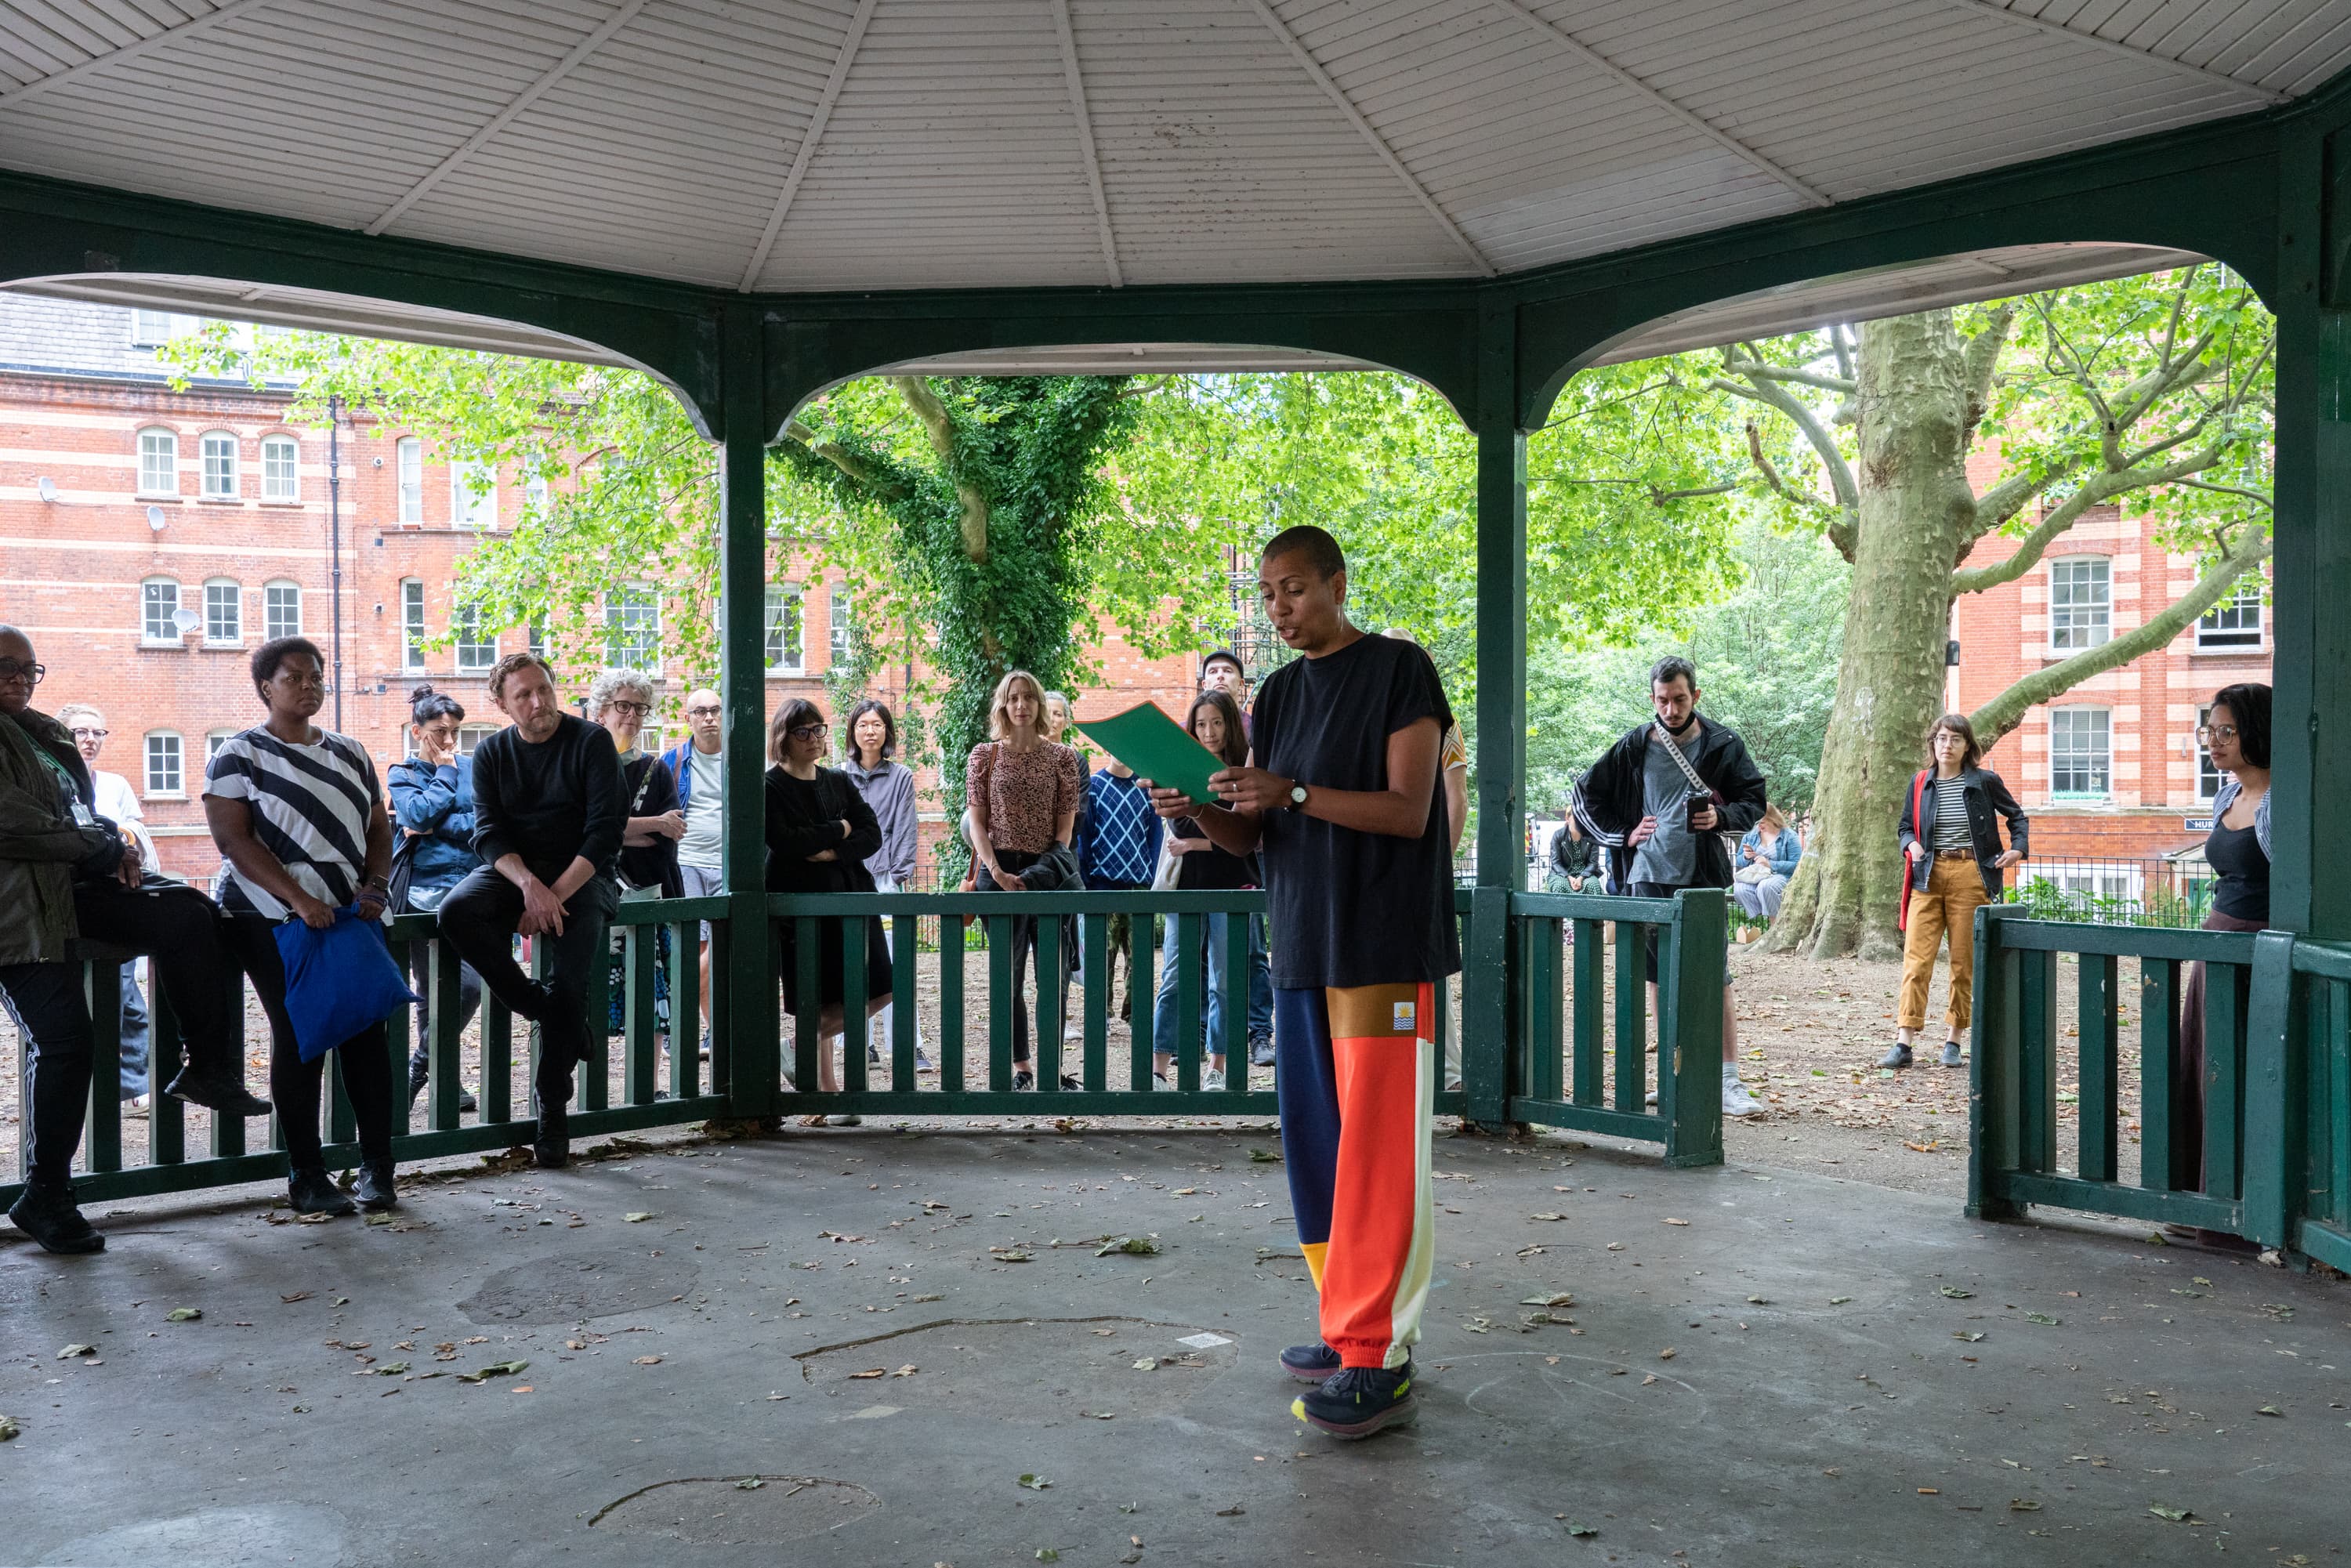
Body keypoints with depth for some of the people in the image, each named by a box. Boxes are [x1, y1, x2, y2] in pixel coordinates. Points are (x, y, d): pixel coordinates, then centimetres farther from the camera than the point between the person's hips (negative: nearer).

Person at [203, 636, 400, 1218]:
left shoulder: (349, 754, 16)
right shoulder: (238, 756, 0)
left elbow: (378, 828, 17)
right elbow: (233, 838, -9)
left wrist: (376, 885, -2)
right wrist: (300, 900, -18)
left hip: (351, 917, 4)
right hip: (275, 920, -4)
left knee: (367, 1033, -2)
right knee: (298, 1039, -4)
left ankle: (376, 1166, 5)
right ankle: (305, 1175, 5)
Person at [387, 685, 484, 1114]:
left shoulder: (472, 769, 12)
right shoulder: (402, 774, 7)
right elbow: (420, 813, -13)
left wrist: (435, 828, -9)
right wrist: (445, 772, -2)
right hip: (424, 893, -2)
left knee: (471, 986, -8)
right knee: (431, 992, 2)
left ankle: (420, 1065, 11)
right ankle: (439, 1075, 16)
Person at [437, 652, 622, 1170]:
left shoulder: (591, 742, -4)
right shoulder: (492, 753, 6)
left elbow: (605, 832, -10)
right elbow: (488, 834, -4)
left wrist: (555, 894, -19)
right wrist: (529, 885, -23)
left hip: (579, 876, -3)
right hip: (512, 871, 3)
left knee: (568, 984, -19)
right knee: (456, 912, -29)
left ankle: (553, 1115, -9)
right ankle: (536, 1005, -14)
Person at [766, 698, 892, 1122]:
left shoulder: (838, 781, 14)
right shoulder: (769, 788, -3)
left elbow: (872, 834, 5)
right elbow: (783, 841, -18)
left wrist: (833, 853, -13)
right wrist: (839, 830, -7)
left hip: (851, 896, 6)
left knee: (875, 994, 2)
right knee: (821, 1005, -2)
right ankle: (827, 1092, 11)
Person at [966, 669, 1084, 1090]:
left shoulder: (1062, 756, 6)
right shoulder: (984, 755, 6)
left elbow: (1066, 822, 5)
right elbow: (977, 821, 2)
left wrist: (1053, 867, -9)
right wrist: (997, 872, -11)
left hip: (1045, 871, 0)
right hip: (1000, 870, 0)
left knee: (1052, 972, 0)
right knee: (1008, 973, 3)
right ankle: (1020, 1066, 9)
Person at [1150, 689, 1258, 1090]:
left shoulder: (1245, 770, 2)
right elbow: (1181, 828, -1)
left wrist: (1194, 843, -9)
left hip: (1230, 888, -1)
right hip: (1186, 887, 2)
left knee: (1224, 982, 4)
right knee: (1173, 979, -2)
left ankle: (1217, 1069, 13)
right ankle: (1158, 1069, -3)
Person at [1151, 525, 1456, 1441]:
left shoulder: (1399, 671, -4)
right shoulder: (1278, 696, 15)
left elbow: (1409, 810, -12)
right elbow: (1251, 835, 12)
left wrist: (1296, 793, -21)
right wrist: (1199, 811, -8)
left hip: (1387, 950, -7)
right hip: (1302, 949, 7)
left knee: (1378, 1153, -7)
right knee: (1315, 1150, 8)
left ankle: (1378, 1362, -4)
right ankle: (1349, 1328, 19)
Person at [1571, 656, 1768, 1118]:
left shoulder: (1722, 744, 2)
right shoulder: (1633, 746, 6)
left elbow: (1754, 800, 9)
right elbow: (1586, 797, 14)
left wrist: (1722, 816, -11)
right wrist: (1625, 834, 2)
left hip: (1702, 877, -2)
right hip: (1647, 877, 3)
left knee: (1715, 978, -6)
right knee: (1659, 977, 8)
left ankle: (1729, 1083, -3)